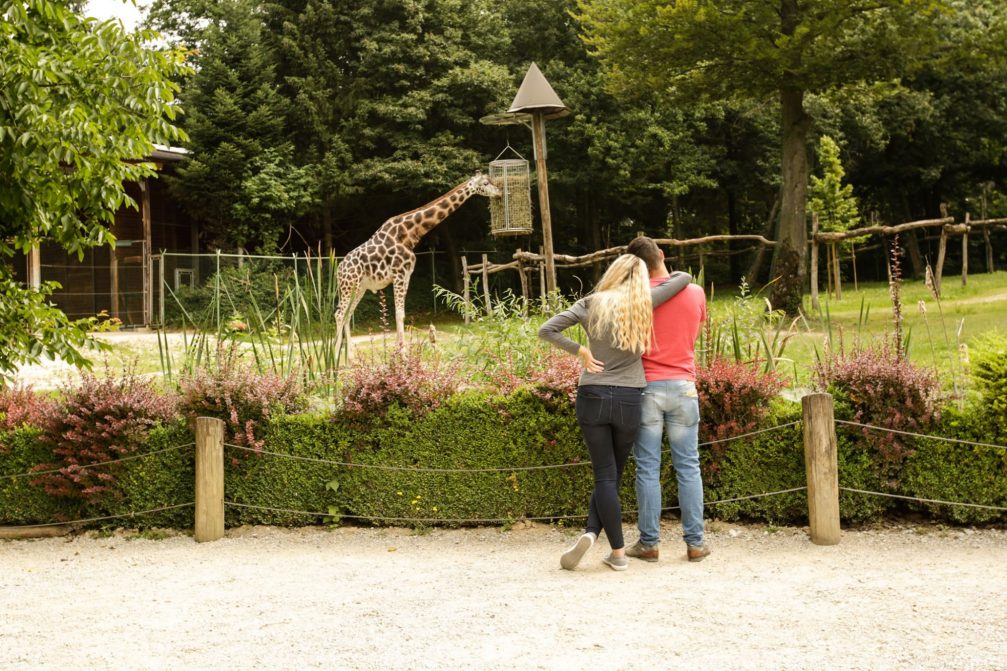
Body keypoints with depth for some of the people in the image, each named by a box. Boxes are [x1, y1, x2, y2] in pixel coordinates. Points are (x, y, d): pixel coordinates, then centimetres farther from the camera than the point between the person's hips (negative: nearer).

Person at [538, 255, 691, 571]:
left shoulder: (592, 303, 1)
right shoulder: (643, 303, 2)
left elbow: (547, 330, -5)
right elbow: (684, 279, 13)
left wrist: (579, 350, -1)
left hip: (593, 397, 0)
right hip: (629, 400, 0)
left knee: (605, 475, 3)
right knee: (611, 475, 13)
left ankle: (618, 552, -3)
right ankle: (591, 532, -2)